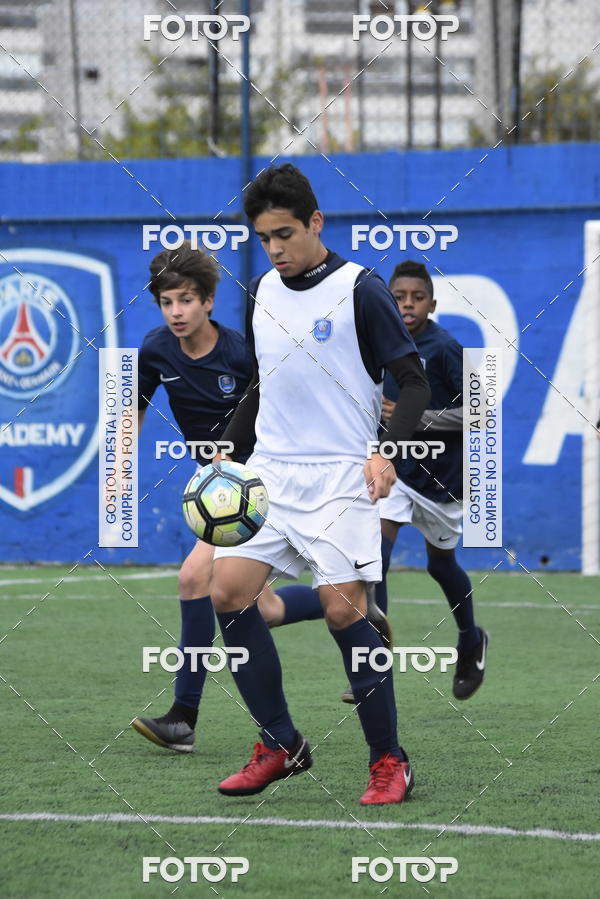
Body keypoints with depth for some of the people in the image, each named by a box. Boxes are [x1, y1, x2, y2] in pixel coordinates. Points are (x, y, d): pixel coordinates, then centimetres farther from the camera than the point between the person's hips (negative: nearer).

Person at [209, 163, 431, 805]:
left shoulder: (360, 290, -7)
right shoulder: (262, 293, 12)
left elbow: (414, 383, -7)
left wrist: (387, 452, -21)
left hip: (340, 477, -6)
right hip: (270, 470, 6)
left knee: (343, 609, -12)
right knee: (228, 591, -7)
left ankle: (389, 762, 0)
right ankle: (280, 746, 5)